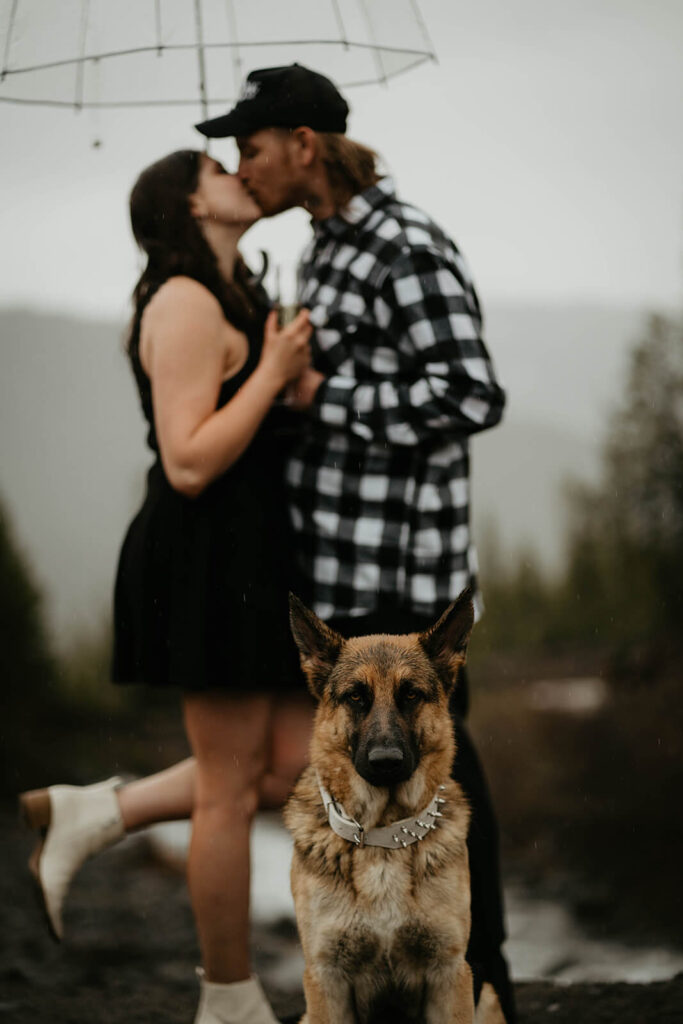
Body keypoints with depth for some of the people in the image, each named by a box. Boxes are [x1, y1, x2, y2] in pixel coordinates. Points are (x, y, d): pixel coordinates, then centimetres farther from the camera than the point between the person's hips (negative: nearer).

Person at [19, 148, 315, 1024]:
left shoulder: (230, 302, 17)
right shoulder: (186, 304, -14)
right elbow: (189, 465, -21)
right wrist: (273, 373, -17)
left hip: (247, 561, 10)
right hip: (206, 559, -10)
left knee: (295, 765, 10)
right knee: (231, 789, 1)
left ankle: (91, 814, 16)